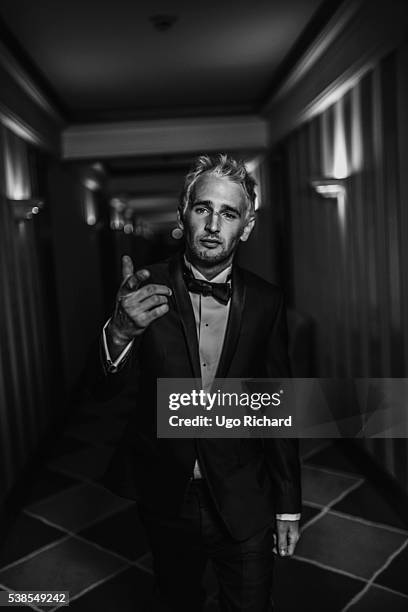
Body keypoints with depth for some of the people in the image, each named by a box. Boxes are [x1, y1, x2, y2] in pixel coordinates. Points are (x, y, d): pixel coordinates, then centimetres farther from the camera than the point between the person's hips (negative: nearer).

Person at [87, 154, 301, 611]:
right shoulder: (146, 291, -12)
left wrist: (288, 506, 2)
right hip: (166, 500, 1)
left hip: (243, 505, 0)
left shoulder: (266, 302, -9)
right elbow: (104, 389, -15)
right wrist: (119, 334, -37)